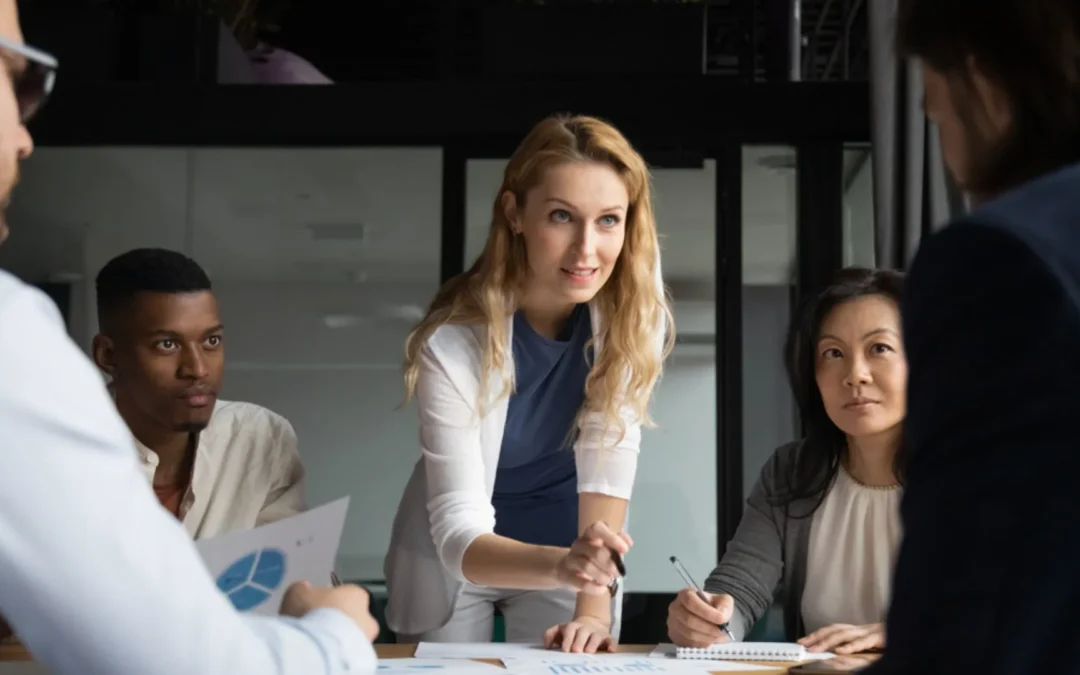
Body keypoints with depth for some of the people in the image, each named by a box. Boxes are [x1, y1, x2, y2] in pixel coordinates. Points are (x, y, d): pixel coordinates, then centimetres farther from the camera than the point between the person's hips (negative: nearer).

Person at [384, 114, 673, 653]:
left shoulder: (634, 300, -22)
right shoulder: (455, 340, -30)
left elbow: (608, 454, -22)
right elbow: (458, 533, -32)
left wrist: (594, 604, -31)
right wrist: (561, 565, -50)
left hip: (570, 538, 2)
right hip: (455, 558, -2)